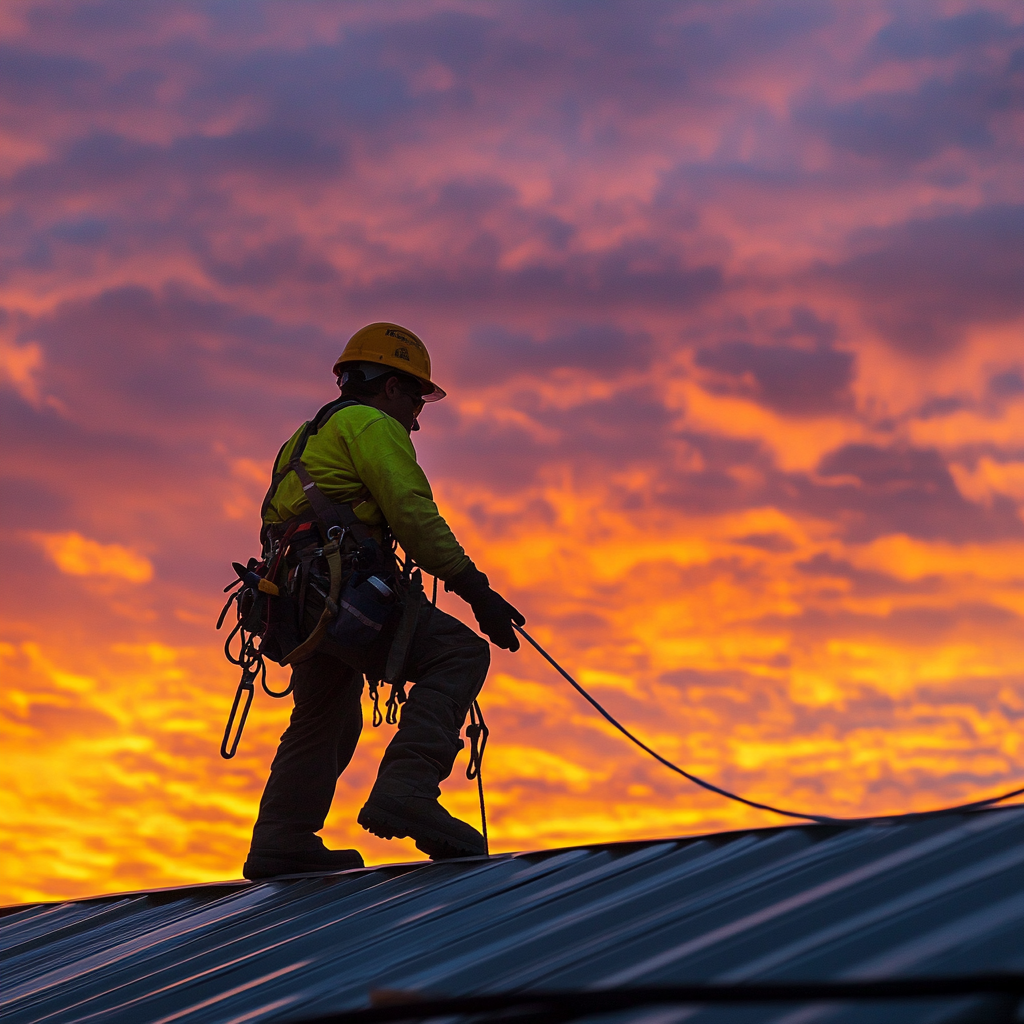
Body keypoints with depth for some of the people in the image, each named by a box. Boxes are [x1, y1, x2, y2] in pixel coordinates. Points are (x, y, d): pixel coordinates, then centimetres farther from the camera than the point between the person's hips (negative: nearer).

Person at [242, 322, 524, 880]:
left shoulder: (308, 438, 33)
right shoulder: (372, 424, 3)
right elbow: (415, 518, -10)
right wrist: (477, 590, -11)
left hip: (300, 604, 10)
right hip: (344, 588, -10)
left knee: (324, 722, 24)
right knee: (458, 654, -13)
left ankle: (280, 843, 24)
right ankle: (405, 791, -28)